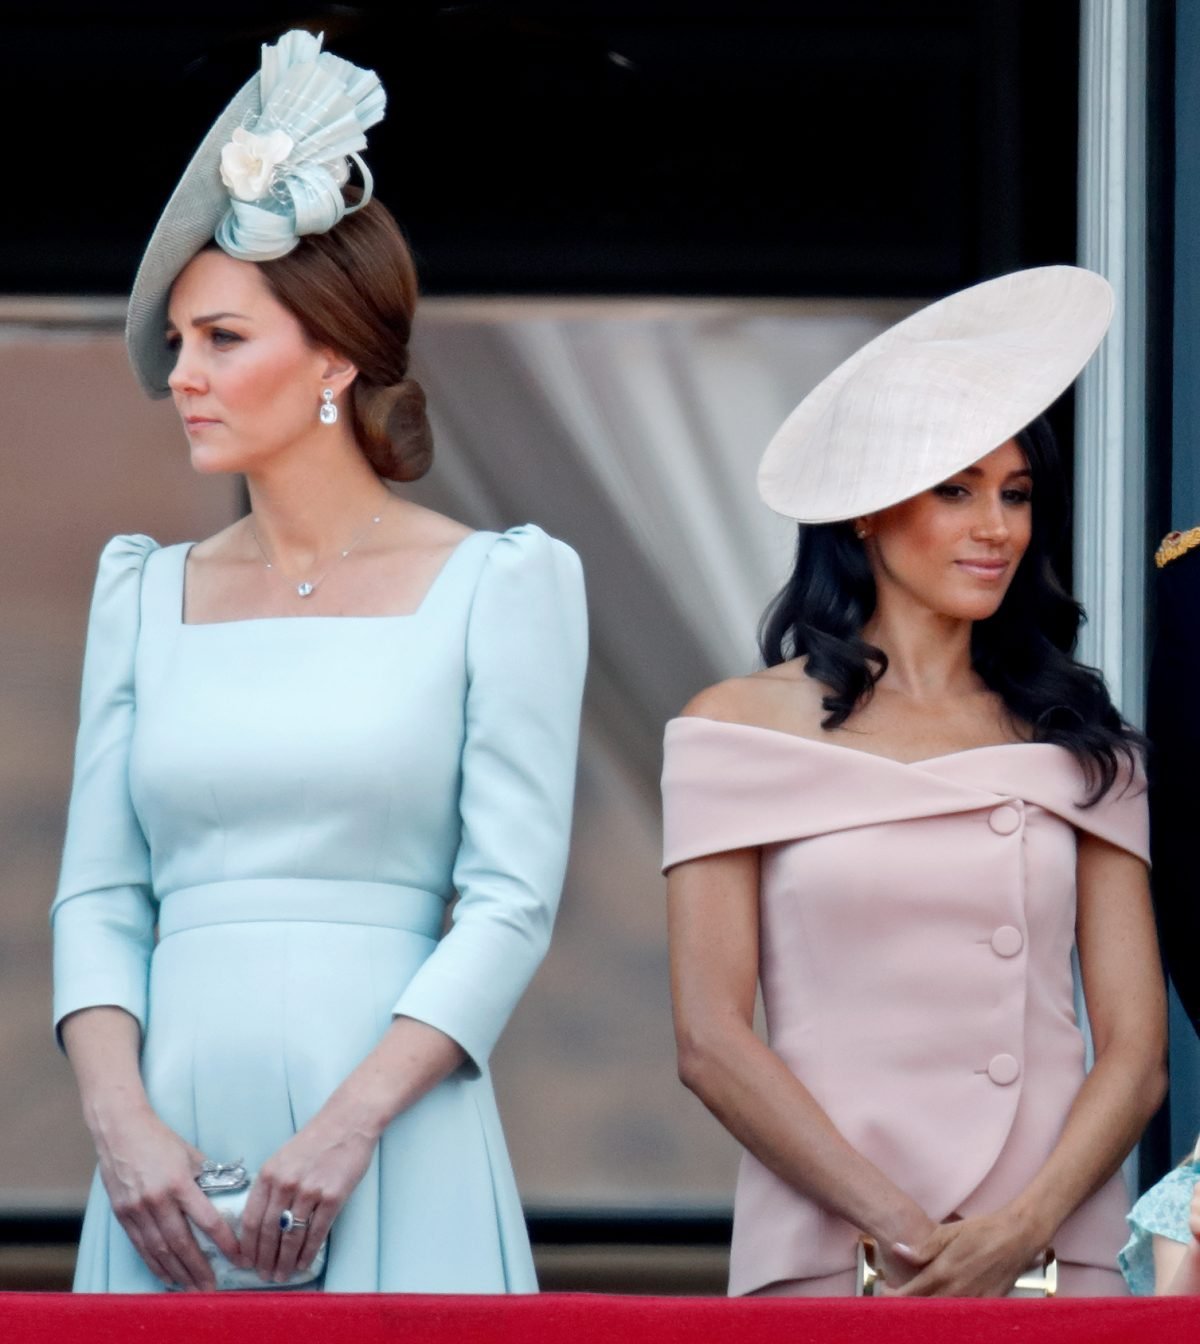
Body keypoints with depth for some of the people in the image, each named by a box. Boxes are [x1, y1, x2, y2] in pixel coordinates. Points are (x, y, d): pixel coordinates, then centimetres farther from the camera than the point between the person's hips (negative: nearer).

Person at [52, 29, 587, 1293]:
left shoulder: (497, 584, 2)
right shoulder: (145, 593, 14)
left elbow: (511, 896, -5)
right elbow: (99, 896, 9)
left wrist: (348, 1125, -15)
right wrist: (120, 1121, -7)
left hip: (394, 1167, -3)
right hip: (174, 1158, 3)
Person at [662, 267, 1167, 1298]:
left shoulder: (1078, 743, 9)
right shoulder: (747, 729, 3)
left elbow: (1136, 1048, 4)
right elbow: (711, 1041, -3)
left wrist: (1021, 1232, -12)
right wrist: (902, 1234, -12)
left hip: (1058, 1263, 2)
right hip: (830, 1262, -2)